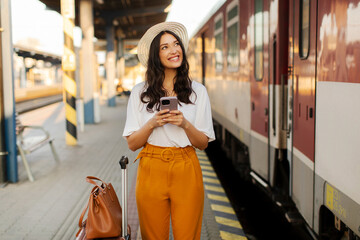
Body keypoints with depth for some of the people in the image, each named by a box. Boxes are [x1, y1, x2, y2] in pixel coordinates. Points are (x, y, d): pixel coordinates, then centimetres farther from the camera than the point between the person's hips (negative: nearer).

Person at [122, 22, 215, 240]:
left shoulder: (197, 91, 4)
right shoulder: (141, 92, 2)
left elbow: (203, 143, 4)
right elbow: (132, 143, 1)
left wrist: (185, 124, -14)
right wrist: (152, 124, -16)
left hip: (186, 172, 0)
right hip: (152, 170, 0)